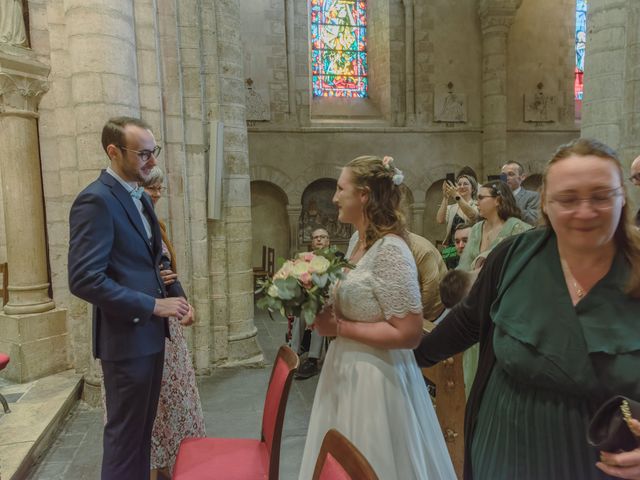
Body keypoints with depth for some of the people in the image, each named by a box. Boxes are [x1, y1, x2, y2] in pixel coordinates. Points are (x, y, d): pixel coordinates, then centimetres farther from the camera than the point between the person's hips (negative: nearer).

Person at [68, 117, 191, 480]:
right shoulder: (96, 200, -18)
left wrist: (177, 296, 2)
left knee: (143, 427, 20)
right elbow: (84, 280, -24)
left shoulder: (141, 198, 11)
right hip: (127, 336, -8)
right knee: (125, 432, 8)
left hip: (150, 332, 9)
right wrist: (153, 305, -20)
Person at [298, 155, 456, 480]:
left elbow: (408, 334, -24)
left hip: (375, 378, -9)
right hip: (346, 370, 9)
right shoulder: (357, 239, 5)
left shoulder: (389, 250, -22)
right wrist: (326, 312, 0)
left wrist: (339, 328, -20)